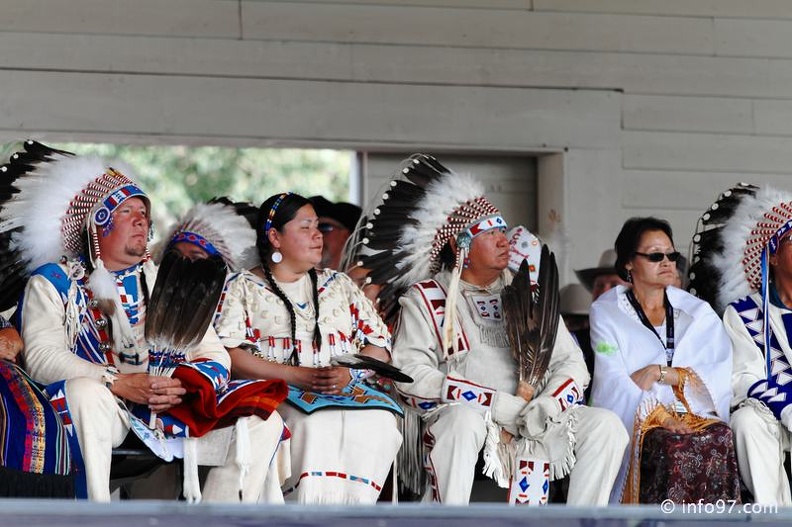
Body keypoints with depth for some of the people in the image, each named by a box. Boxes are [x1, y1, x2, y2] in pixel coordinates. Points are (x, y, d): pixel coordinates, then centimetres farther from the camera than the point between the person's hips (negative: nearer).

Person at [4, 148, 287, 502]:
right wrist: (119, 383, -22)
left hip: (171, 414, 4)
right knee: (85, 390, -38)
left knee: (262, 421, -14)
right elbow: (41, 357, -8)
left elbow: (215, 356, 11)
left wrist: (185, 385, -14)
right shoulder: (54, 282, 9)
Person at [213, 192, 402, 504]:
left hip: (347, 392, 3)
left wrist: (348, 373, -7)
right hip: (273, 393, -3)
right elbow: (229, 354, -2)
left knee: (379, 420, -31)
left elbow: (379, 344, 17)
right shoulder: (242, 288, 13)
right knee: (314, 425, -37)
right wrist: (297, 376, -14)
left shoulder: (338, 284, 24)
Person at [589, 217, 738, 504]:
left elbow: (724, 374, 4)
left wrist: (662, 373, -8)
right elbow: (612, 383, -3)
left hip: (698, 415, 2)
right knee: (671, 446, -36)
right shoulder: (606, 313, 12)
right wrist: (655, 413, -19)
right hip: (635, 423, -2)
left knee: (720, 438, -32)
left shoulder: (699, 312, 20)